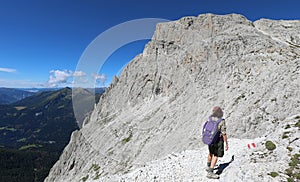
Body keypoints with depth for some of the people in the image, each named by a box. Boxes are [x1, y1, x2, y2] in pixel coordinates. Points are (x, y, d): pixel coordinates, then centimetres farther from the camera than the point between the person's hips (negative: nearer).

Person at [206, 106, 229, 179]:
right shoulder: (222, 121, -21)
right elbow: (224, 134, -20)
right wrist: (226, 144, -11)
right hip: (218, 140, -6)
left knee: (211, 153, 24)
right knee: (216, 156, 1)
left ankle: (208, 167, 41)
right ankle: (210, 172, -1)